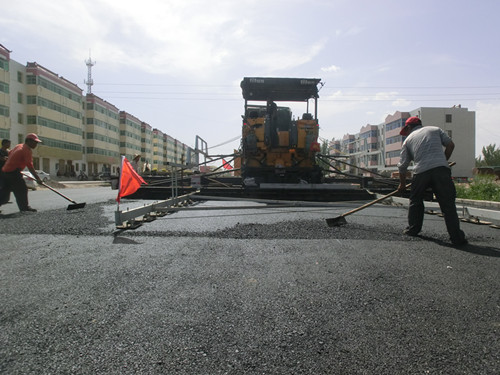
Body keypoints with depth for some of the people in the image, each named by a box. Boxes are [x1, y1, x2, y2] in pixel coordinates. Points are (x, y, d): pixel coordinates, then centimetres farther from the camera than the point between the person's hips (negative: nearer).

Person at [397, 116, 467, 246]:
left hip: (420, 172, 0)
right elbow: (450, 145, 14)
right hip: (441, 169, 0)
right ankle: (457, 237, -1)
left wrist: (402, 184, 28)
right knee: (448, 204, 1)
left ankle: (413, 229, 27)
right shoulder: (435, 129, 21)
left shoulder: (408, 139, 18)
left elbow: (402, 166, 18)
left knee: (415, 201, 20)